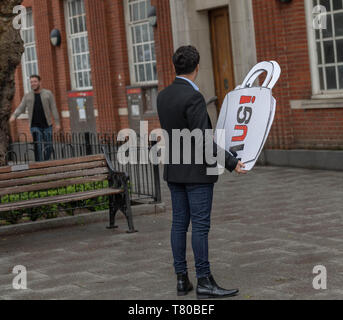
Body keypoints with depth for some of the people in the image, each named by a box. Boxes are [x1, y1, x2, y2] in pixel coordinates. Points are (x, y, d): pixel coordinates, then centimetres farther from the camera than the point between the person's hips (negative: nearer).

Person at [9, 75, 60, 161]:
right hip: (35, 126, 0)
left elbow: (53, 109, 2)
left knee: (48, 148, 1)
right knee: (38, 146, -15)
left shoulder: (48, 94, 5)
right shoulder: (27, 96, 8)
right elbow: (20, 108, 1)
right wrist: (14, 116, -19)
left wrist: (57, 123, -4)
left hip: (47, 125, 0)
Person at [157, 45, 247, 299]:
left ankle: (182, 280, 12)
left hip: (174, 171, 8)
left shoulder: (163, 96, 7)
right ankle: (205, 282, -2)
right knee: (200, 225, -5)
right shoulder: (193, 97, -19)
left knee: (180, 223, 9)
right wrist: (231, 163, -18)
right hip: (198, 171, -8)